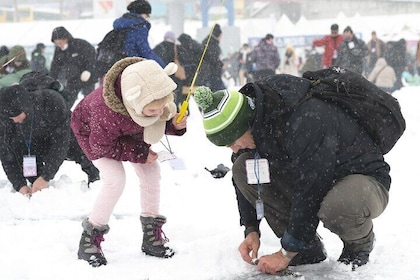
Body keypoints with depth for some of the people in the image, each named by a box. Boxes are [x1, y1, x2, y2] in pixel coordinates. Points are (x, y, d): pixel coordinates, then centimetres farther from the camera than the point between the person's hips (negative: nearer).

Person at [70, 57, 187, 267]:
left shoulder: (156, 96, -32)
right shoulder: (106, 111, -48)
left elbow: (161, 120, -9)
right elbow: (101, 146, -31)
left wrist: (174, 125, -32)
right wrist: (139, 154, -28)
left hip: (129, 131, 6)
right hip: (92, 131, -6)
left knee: (151, 172, -4)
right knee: (115, 180, -22)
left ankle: (152, 235, 12)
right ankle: (89, 239, -6)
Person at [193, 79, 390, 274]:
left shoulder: (305, 121, -35)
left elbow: (310, 194, -31)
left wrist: (286, 254, -23)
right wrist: (251, 230, -2)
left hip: (364, 178, -8)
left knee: (338, 208, -42)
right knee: (242, 169, -10)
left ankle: (360, 243, -2)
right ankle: (309, 251, -1)